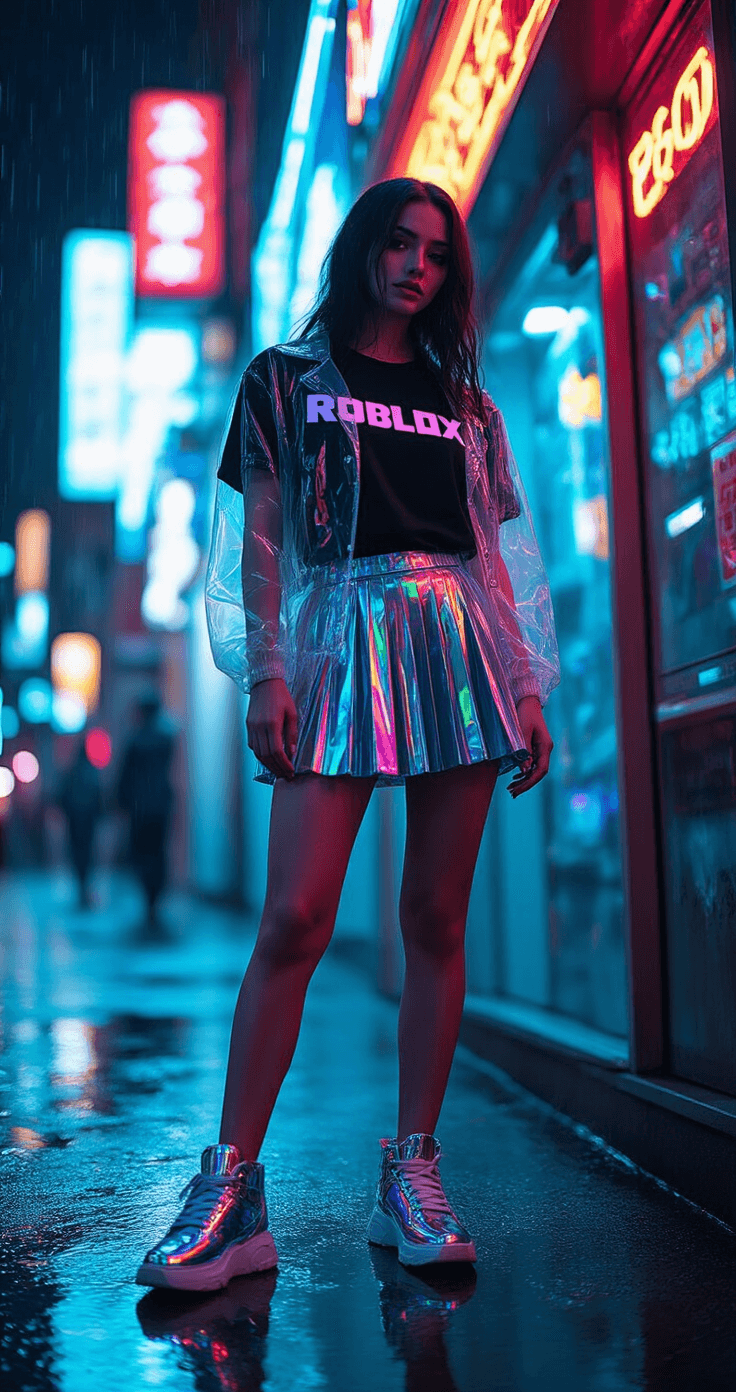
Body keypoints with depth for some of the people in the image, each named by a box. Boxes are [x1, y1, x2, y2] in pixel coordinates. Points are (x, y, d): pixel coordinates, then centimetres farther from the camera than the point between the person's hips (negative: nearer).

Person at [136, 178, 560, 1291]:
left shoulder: (464, 401, 21)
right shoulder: (285, 380, 14)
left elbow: (495, 554, 17)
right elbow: (260, 537, 5)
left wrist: (529, 688, 8)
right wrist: (266, 673, -7)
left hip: (458, 640, 3)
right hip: (341, 641, -3)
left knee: (436, 919, -1)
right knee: (294, 920, -11)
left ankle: (413, 1173, 8)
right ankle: (231, 1189, -4)